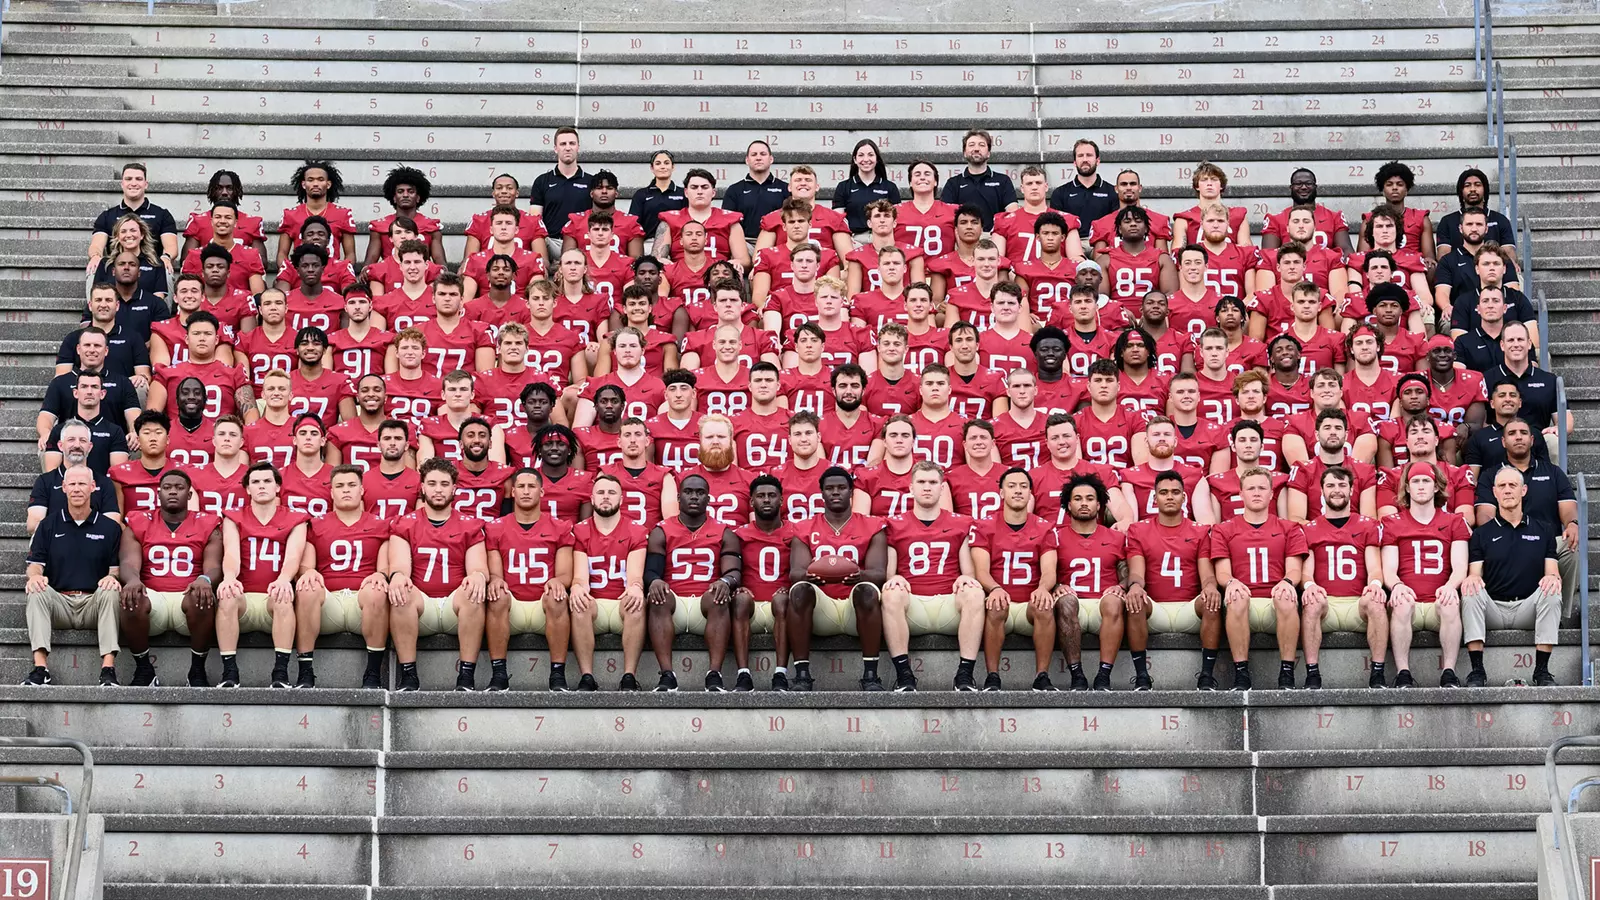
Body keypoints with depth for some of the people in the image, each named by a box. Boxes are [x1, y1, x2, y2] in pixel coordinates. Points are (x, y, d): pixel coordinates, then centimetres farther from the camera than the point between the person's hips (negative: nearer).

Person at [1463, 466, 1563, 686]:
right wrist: (1471, 578, -23)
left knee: (1551, 593, -31)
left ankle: (1542, 670, -26)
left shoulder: (1543, 530, 14)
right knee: (1471, 592, -31)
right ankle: (1477, 670, -30)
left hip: (1528, 608, 0)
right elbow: (1474, 575, 3)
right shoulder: (1482, 534, 12)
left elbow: (1552, 572, 8)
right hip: (1493, 608, 0)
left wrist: (1553, 577, -18)